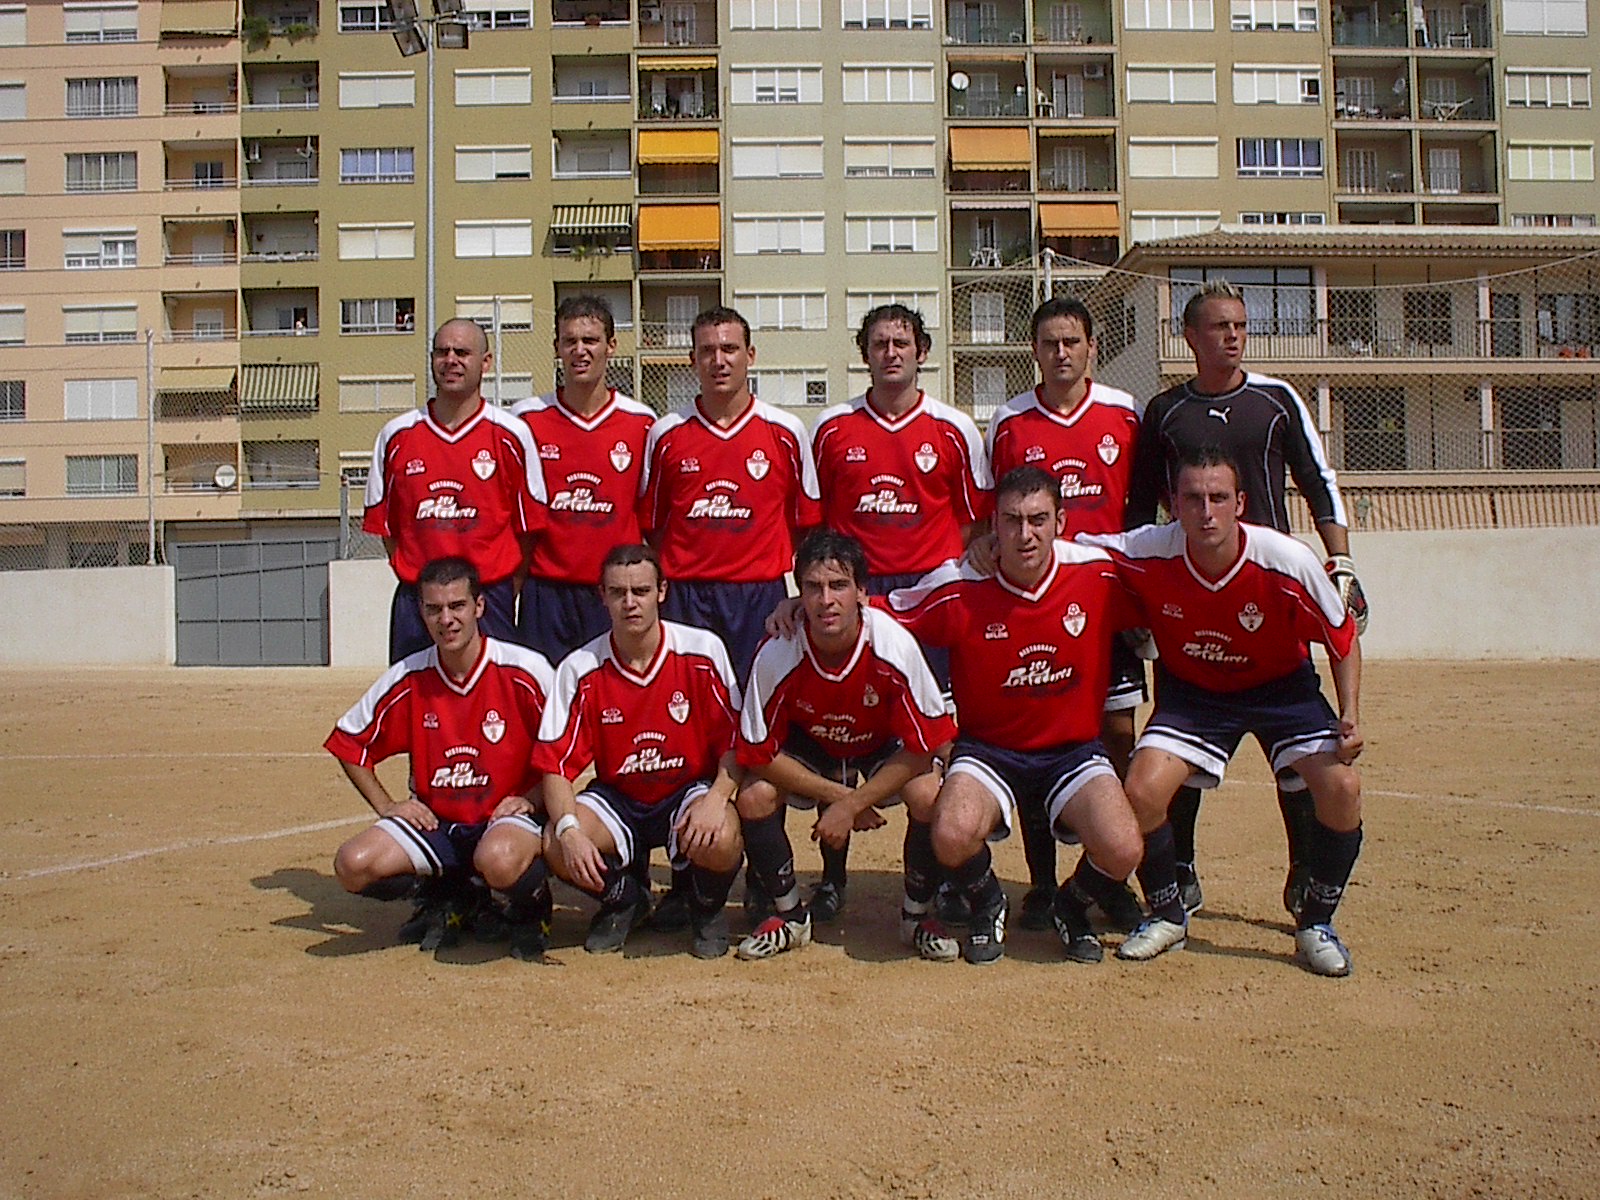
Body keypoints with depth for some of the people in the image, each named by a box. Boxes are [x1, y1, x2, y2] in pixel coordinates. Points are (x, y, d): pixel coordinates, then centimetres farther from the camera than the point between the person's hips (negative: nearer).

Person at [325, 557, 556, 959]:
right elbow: (349, 741, 12)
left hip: (507, 815, -4)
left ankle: (530, 908, 0)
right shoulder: (408, 678, -2)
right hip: (434, 820, 4)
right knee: (353, 865, -20)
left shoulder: (525, 670, -11)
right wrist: (386, 806, 3)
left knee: (498, 861, -39)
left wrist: (532, 798, -13)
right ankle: (447, 899, 10)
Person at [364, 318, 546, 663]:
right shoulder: (396, 436, 6)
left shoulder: (511, 434, 0)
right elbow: (383, 524, 12)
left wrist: (503, 595, 1)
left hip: (489, 598, -2)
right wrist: (418, 578, 6)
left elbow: (529, 526, 2)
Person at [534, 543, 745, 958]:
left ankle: (707, 908, 6)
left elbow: (736, 741, -8)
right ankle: (621, 901, 11)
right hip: (616, 798, 2)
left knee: (720, 842, -34)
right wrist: (569, 829, -27)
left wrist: (716, 799, -26)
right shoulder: (580, 669, -10)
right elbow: (555, 764, -10)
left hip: (691, 791, -1)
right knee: (556, 848, -26)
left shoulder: (703, 651, -12)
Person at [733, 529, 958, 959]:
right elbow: (760, 754, -19)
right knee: (754, 797, -25)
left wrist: (851, 804, -26)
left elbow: (924, 746, -24)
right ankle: (790, 915, 1)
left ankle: (916, 915, -1)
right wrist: (837, 796, -22)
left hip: (883, 748, -1)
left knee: (927, 795, -29)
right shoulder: (776, 655, -30)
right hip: (809, 748, 1)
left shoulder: (894, 646, -32)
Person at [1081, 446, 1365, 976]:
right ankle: (1168, 916, 8)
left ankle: (1315, 924, 4)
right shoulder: (1149, 554, -25)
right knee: (1143, 790, -20)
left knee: (1341, 786, -22)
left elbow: (1343, 639, -10)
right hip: (1192, 690, 1)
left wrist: (1350, 716, -20)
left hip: (1281, 686, 0)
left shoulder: (1288, 562, -27)